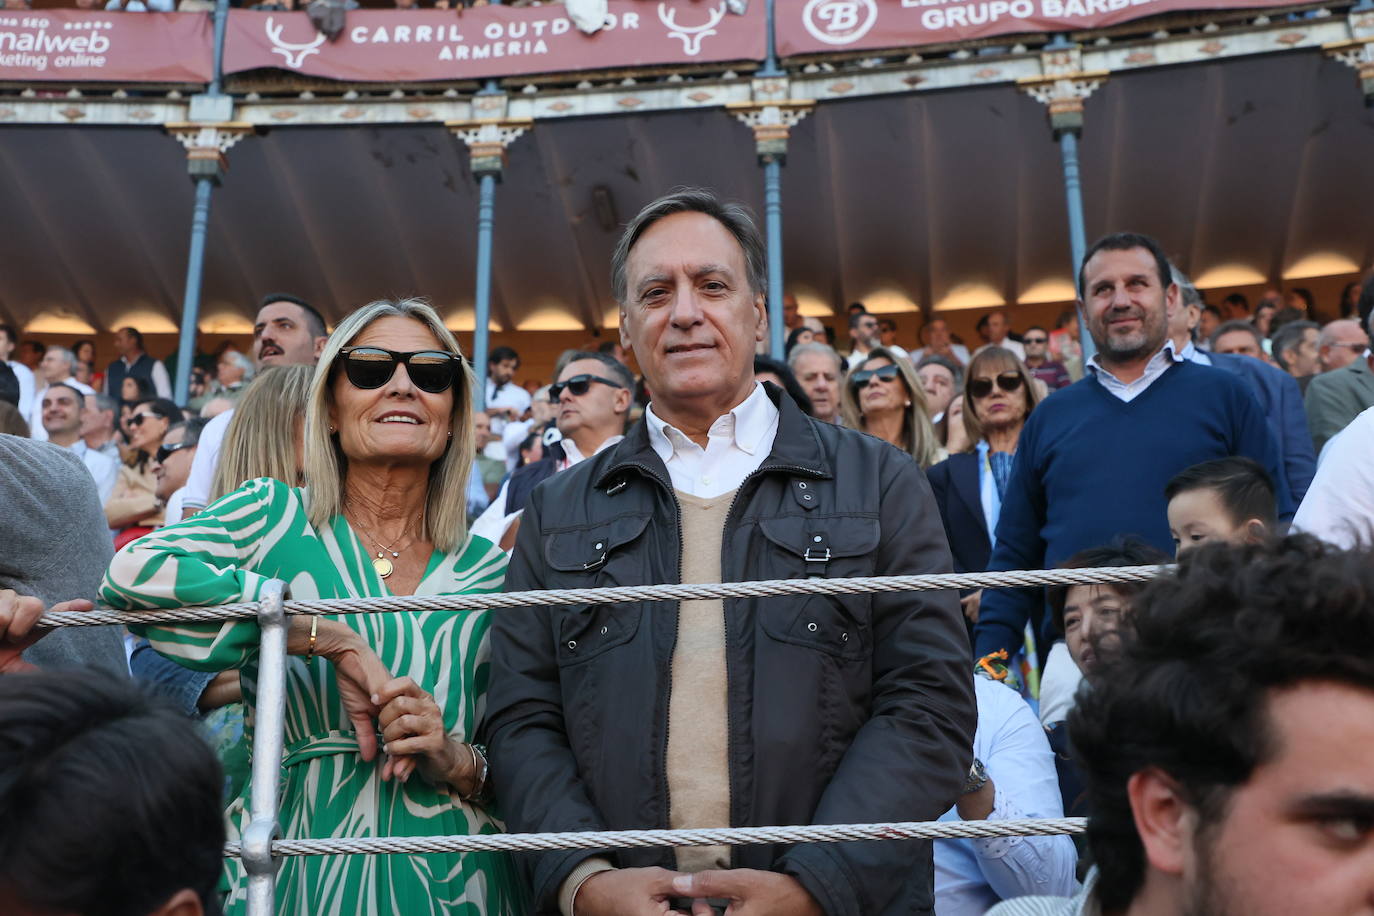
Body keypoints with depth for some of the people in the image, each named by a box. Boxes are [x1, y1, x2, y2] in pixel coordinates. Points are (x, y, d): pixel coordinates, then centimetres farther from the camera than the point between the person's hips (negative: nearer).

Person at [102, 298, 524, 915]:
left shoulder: (490, 571, 3)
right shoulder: (276, 514, -1)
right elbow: (132, 572, -20)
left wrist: (459, 763, -16)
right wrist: (335, 640, -22)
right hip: (300, 867, -1)